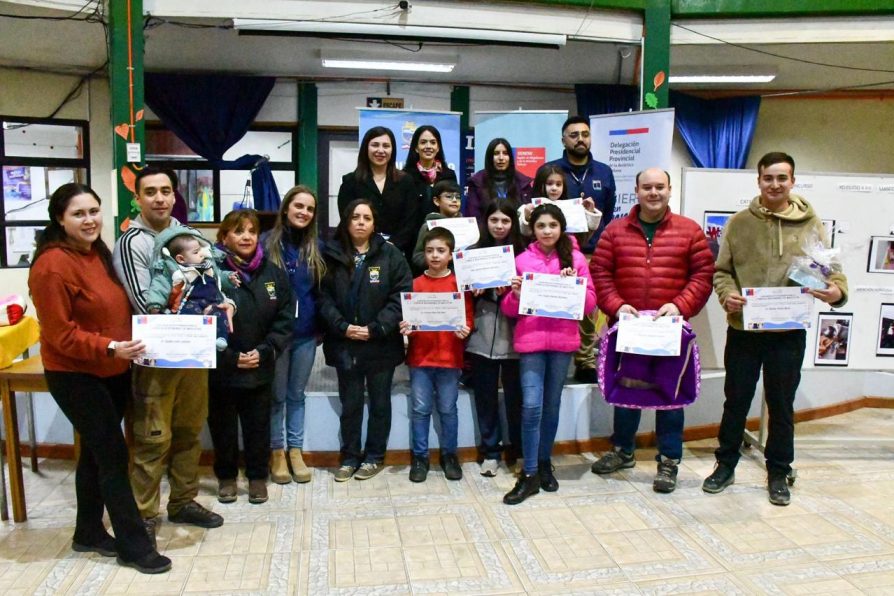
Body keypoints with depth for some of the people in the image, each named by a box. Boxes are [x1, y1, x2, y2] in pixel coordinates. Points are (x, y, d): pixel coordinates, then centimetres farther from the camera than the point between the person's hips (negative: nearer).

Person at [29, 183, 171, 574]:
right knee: (113, 456, -4)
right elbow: (59, 334, -21)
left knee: (96, 453, 17)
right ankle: (133, 545, 8)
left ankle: (88, 533, 33)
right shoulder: (52, 265, -19)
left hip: (113, 372, 8)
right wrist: (109, 349, -30)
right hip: (75, 376, -8)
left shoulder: (99, 253, 7)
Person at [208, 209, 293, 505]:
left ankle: (257, 476, 31)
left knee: (258, 426, 12)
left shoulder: (273, 273, 1)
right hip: (221, 369, -2)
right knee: (223, 426, 13)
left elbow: (285, 319, 1)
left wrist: (264, 351, -10)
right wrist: (230, 358, -14)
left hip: (260, 369, 2)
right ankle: (226, 476, 33)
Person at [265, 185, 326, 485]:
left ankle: (295, 450, 25)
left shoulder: (318, 247, 6)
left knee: (297, 393, 14)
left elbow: (323, 290, 10)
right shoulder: (267, 243, -6)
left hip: (306, 333, 3)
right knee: (277, 395, 9)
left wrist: (322, 325, 3)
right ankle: (277, 451, 23)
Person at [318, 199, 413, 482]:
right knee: (350, 403, 12)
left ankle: (375, 457, 27)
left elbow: (401, 296, -7)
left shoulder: (390, 254, -2)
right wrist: (343, 327, -14)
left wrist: (375, 329, -15)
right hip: (344, 344, 1)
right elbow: (324, 296, -1)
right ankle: (350, 457, 27)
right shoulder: (331, 255, 3)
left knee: (379, 402, 12)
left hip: (381, 343, -1)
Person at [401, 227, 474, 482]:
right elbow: (407, 316, 6)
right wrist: (406, 328, -14)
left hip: (450, 357, 0)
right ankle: (419, 457, 19)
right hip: (420, 357, 1)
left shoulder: (460, 284, 2)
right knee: (420, 409, 6)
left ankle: (449, 455, 24)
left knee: (448, 409, 9)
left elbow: (468, 317, 3)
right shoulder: (416, 284, 3)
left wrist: (465, 329, -17)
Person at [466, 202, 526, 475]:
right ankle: (490, 451, 22)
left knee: (515, 396, 7)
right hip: (482, 336, 2)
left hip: (513, 336, -2)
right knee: (485, 396, 9)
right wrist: (474, 291, -9)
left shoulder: (522, 253, 0)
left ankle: (518, 451, 24)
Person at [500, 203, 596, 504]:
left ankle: (544, 464, 28)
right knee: (531, 406, -8)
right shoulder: (522, 260, 4)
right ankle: (529, 474, 3)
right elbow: (508, 309, 5)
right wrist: (516, 294, -15)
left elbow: (590, 304, 3)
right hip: (530, 340, -1)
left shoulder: (575, 258, 5)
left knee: (552, 405, 10)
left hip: (563, 341, 1)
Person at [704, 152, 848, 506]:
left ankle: (778, 473, 29)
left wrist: (837, 290, -19)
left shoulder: (810, 224, 2)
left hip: (789, 333, 0)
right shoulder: (739, 223, 2)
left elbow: (830, 269, 3)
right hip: (743, 330, 0)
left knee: (782, 405, 12)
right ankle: (725, 466, 27)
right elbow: (721, 270, 3)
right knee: (735, 401, 11)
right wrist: (727, 294, -18)